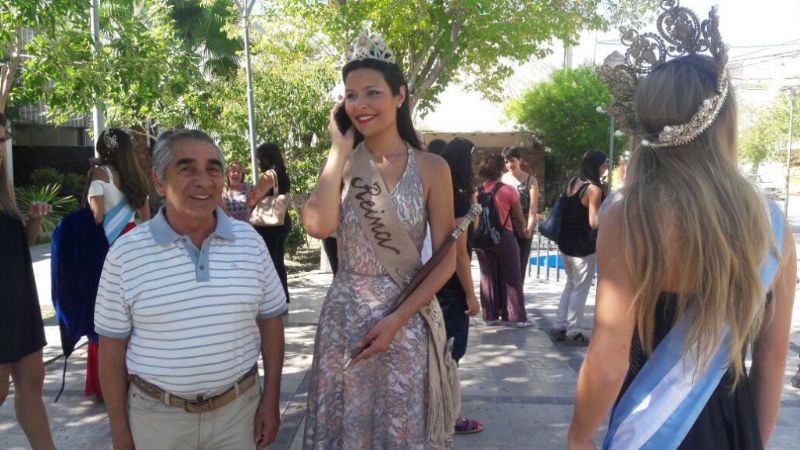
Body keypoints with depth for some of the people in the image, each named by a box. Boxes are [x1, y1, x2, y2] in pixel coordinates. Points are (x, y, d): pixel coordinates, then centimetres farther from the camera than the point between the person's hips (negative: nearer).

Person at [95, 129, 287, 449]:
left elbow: (270, 320, 2)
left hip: (239, 408, 2)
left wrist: (271, 400, 1)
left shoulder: (249, 241, -4)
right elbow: (113, 344, -3)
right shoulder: (126, 253, -8)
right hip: (156, 416, -1)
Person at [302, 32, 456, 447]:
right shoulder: (342, 164, 2)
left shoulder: (431, 168, -4)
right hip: (344, 317, 2)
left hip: (407, 319, -1)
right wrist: (340, 148, -11)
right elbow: (318, 225, -19)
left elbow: (446, 259, -5)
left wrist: (396, 319, -14)